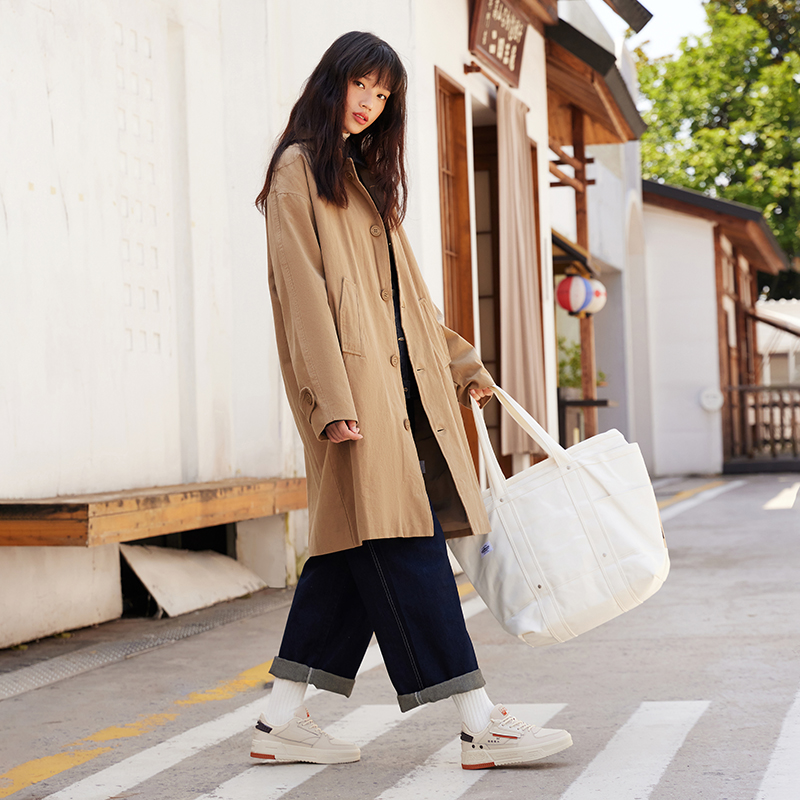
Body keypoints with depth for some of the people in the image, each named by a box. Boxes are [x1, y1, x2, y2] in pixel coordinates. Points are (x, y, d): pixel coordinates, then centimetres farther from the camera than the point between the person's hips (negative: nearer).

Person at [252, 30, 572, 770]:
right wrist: (334, 398, -19)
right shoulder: (300, 168, -1)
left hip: (396, 377, 9)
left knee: (353, 545, 6)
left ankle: (284, 720, 11)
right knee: (404, 541, -11)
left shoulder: (366, 175, 25)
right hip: (355, 379, -9)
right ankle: (479, 723, -12)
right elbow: (303, 288, -11)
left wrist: (463, 360, 29)